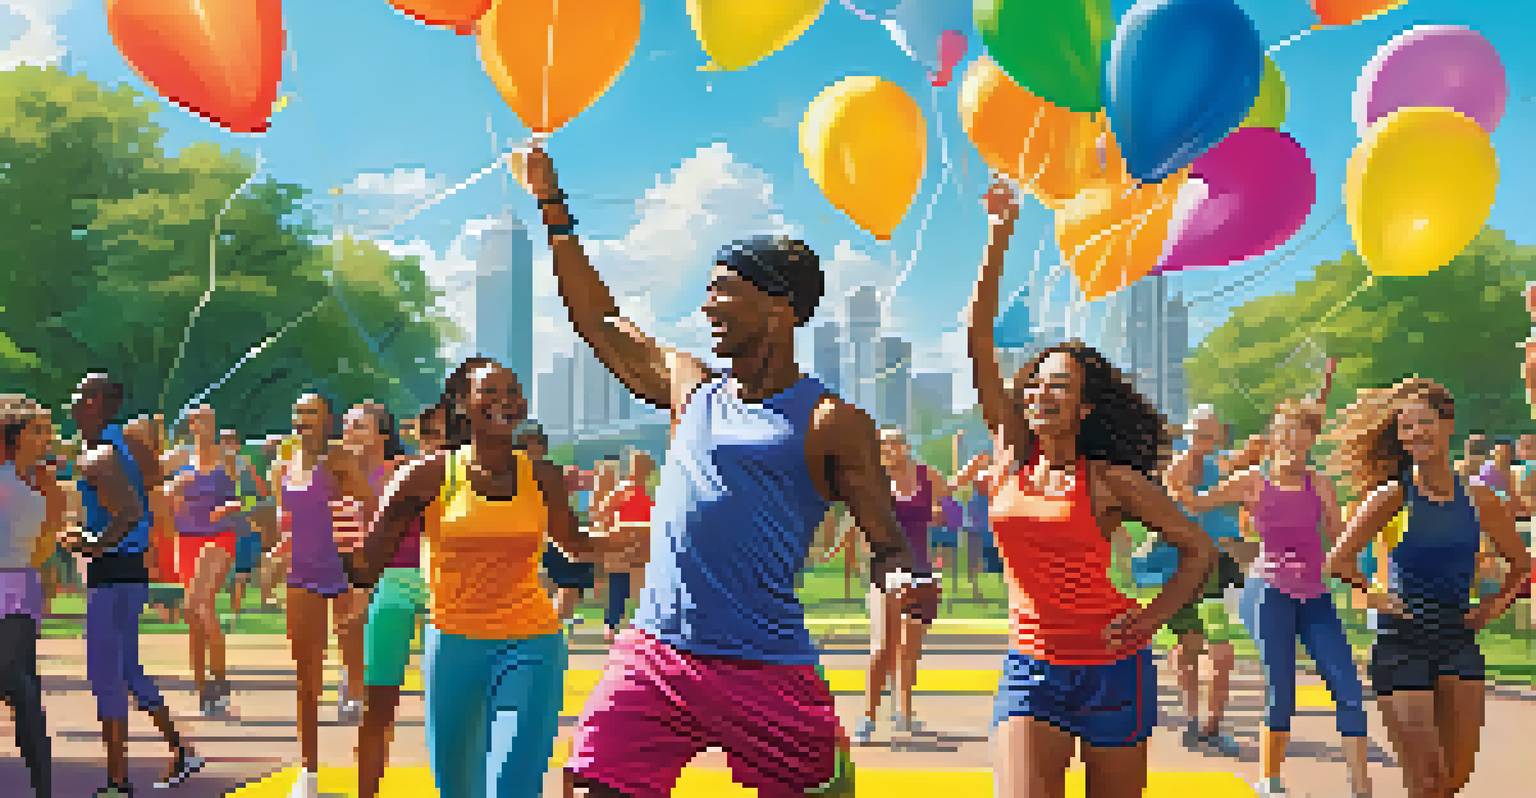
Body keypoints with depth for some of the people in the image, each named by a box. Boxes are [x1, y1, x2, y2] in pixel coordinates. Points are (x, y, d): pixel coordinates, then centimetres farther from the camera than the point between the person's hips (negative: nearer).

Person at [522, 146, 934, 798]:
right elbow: (602, 323, 24)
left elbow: (888, 545, -1)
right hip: (653, 656, 4)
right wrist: (552, 208, 25)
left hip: (767, 667, -4)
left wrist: (904, 580, -25)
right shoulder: (690, 389, 13)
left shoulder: (831, 425, -2)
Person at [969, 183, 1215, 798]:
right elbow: (979, 341, -2)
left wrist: (1152, 618, -8)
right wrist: (999, 236, -7)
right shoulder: (1014, 457, 3)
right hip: (1029, 671, 2)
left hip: (1111, 672, -2)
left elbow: (1199, 548, 5)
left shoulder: (1109, 481, -4)